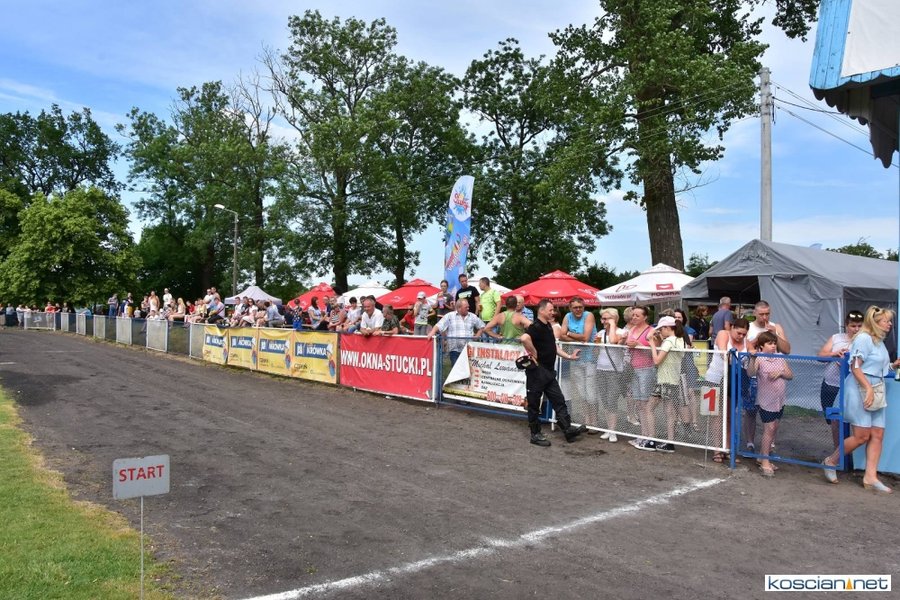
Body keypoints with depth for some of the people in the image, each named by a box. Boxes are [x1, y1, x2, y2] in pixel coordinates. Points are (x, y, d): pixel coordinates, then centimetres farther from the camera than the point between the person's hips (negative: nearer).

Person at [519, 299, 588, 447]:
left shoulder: (548, 326, 14)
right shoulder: (536, 327, -17)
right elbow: (524, 338, -37)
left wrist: (569, 356, 18)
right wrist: (534, 354, -25)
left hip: (549, 371, 9)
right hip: (537, 371, -9)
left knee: (559, 401, 10)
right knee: (534, 403, 3)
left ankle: (568, 429, 14)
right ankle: (535, 434, 11)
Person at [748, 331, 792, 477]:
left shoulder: (780, 358, 3)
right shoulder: (759, 359, -13)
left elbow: (790, 375, 6)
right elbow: (750, 374, -28)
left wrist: (781, 373, -13)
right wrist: (752, 359, -42)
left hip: (780, 400, 6)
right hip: (766, 400, -6)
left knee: (774, 428, 13)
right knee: (769, 429, -7)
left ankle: (763, 456, 26)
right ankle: (765, 462, 0)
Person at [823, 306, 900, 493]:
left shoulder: (878, 341, 15)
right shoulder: (864, 338, -13)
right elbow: (856, 367, -18)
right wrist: (868, 388, -23)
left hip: (875, 391, 9)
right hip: (860, 391, -9)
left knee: (877, 435, 4)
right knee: (862, 436, -6)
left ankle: (870, 477, 7)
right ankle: (830, 462, 10)